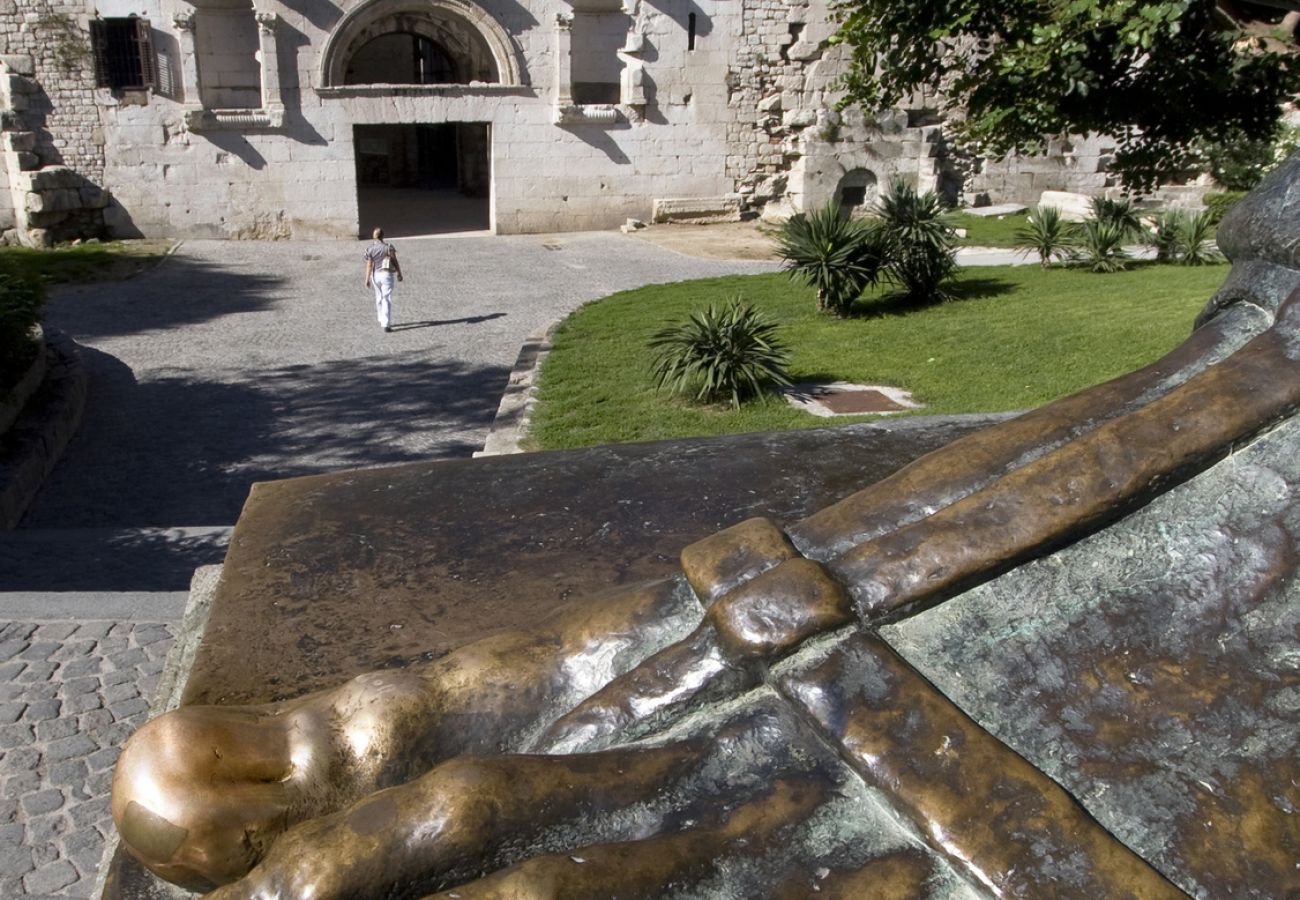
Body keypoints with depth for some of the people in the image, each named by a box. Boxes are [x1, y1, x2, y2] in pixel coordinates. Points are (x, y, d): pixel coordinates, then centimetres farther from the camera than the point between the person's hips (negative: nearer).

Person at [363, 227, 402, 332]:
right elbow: (395, 261, -3)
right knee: (387, 300, -5)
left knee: (379, 298, 20)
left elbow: (369, 265, -4)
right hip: (386, 274, -3)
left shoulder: (370, 249, -2)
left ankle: (381, 321, 30)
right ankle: (386, 324, -13)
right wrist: (399, 273, 7)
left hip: (375, 275, 3)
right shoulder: (388, 246, -7)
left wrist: (367, 279, 0)